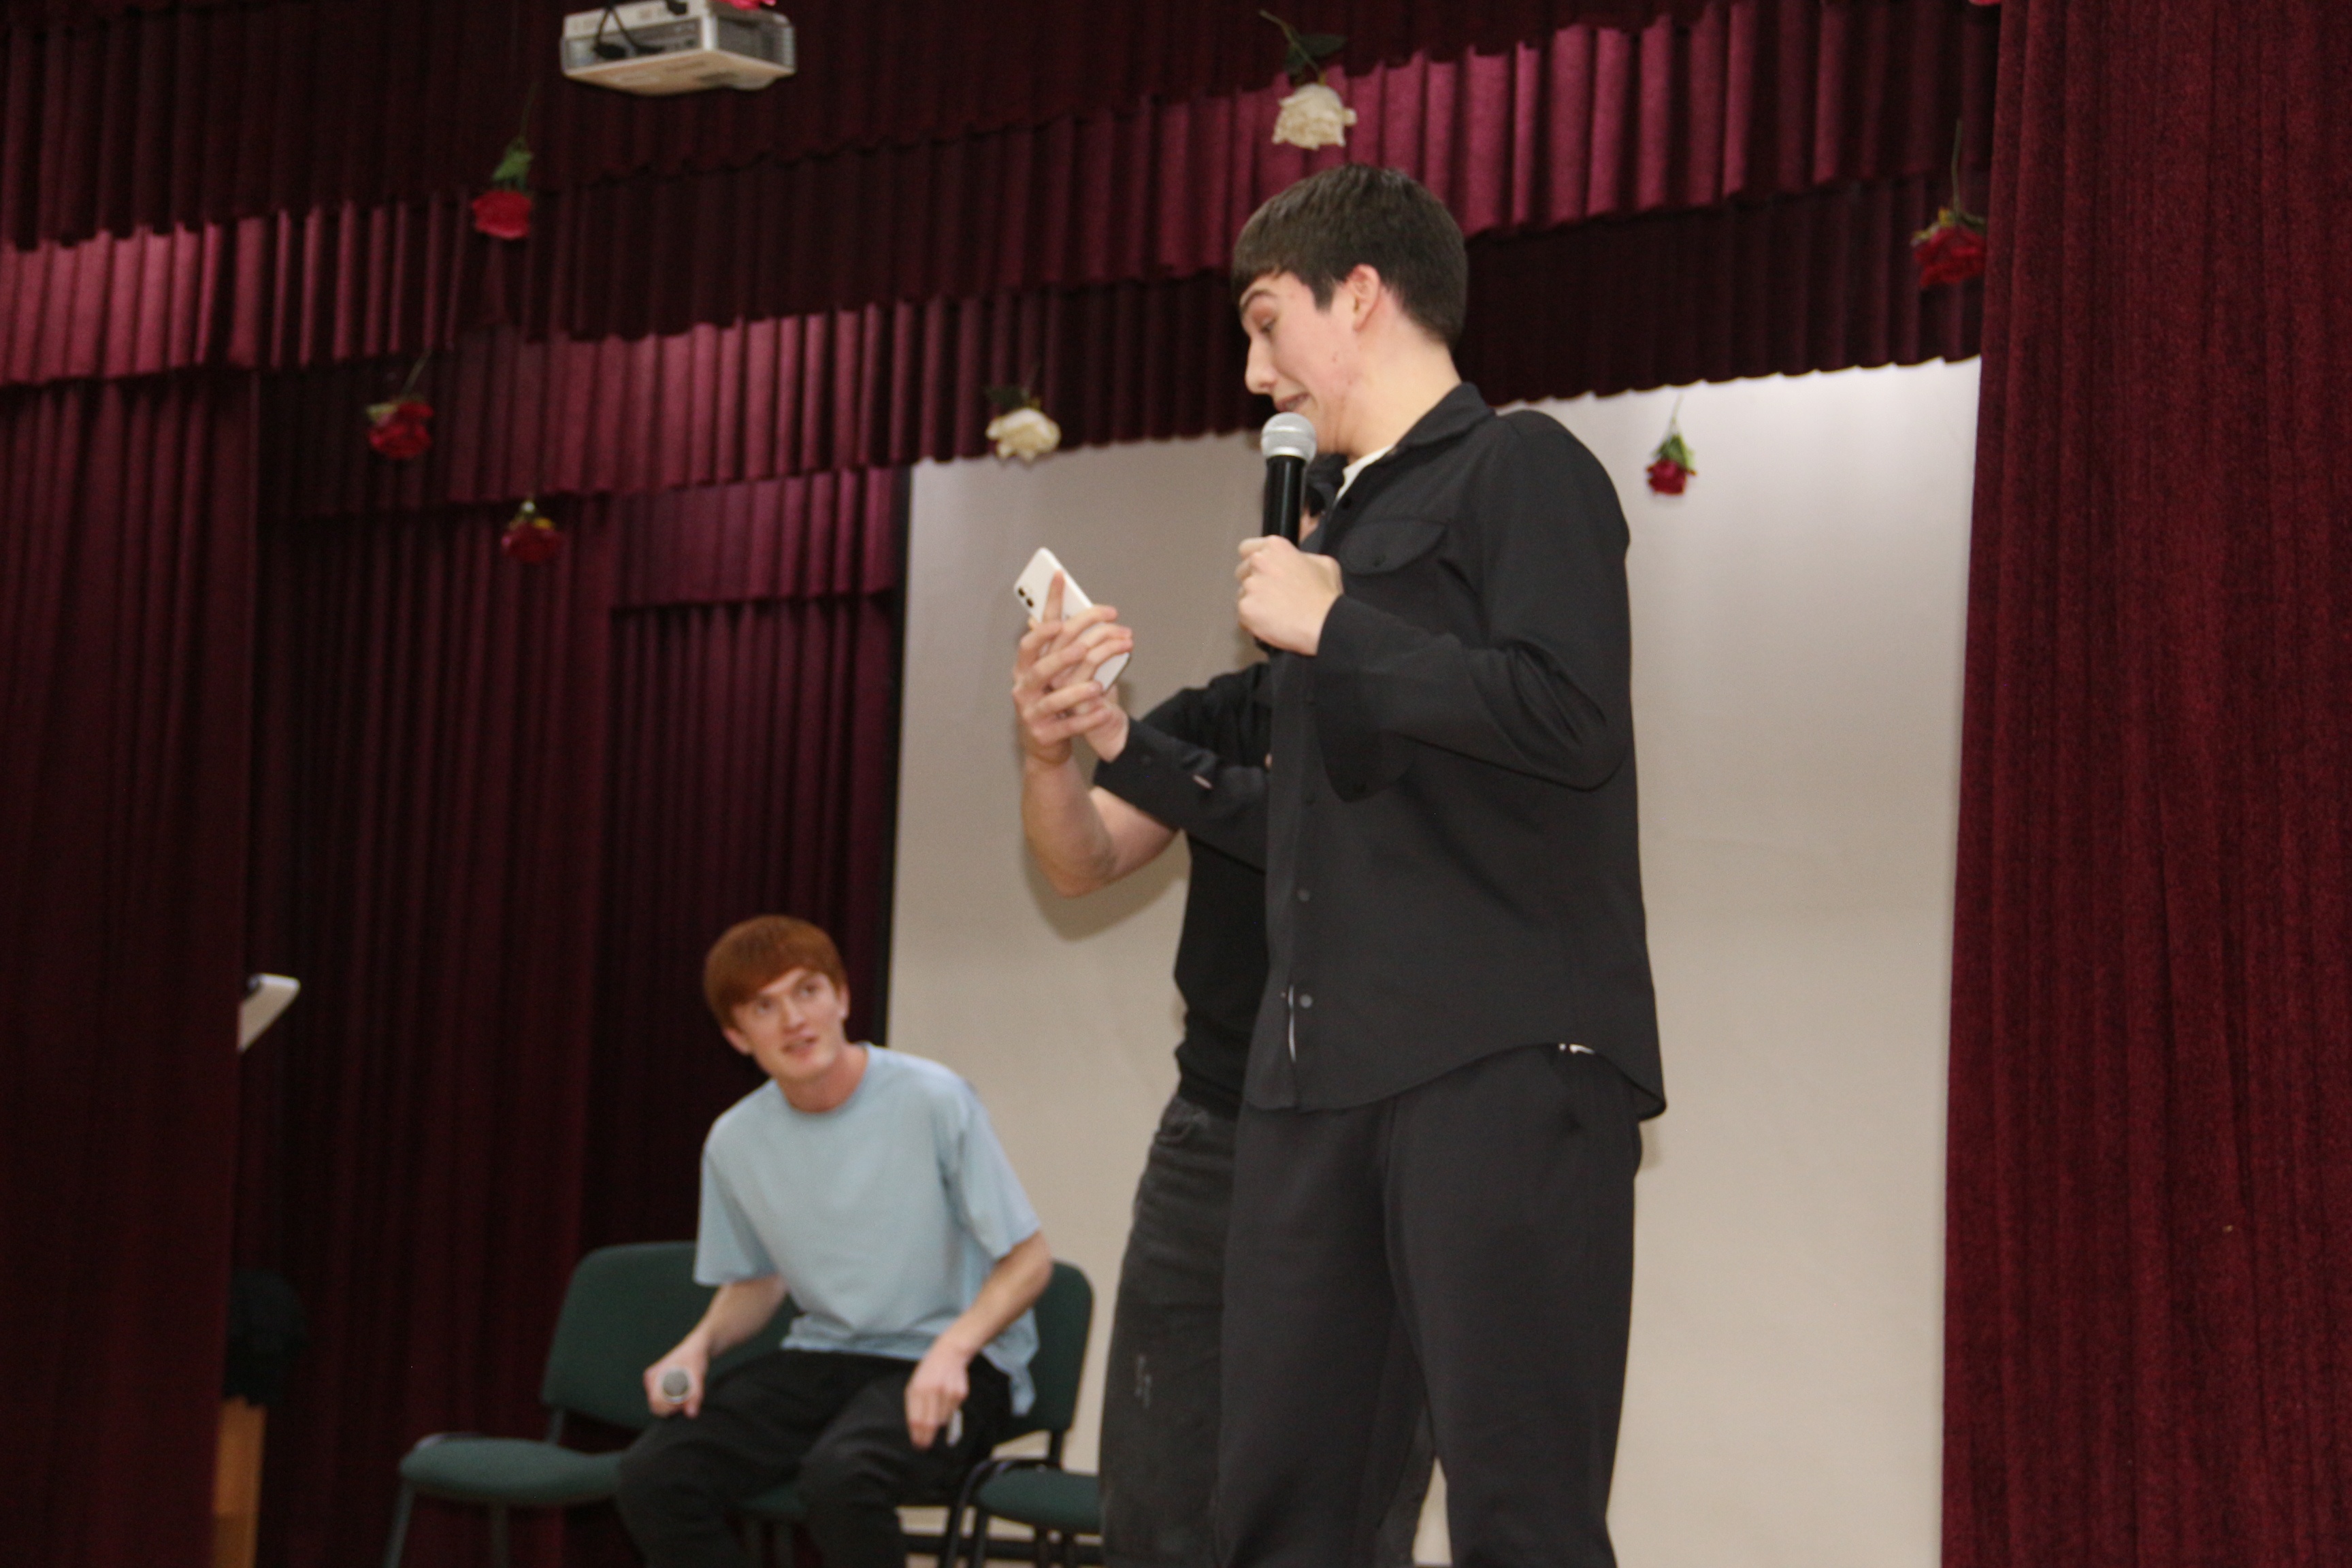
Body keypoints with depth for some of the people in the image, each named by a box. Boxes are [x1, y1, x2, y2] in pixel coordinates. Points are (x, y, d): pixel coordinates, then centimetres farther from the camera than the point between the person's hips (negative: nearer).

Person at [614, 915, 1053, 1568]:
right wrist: (699, 1345, -2)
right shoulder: (734, 1141, 4)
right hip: (824, 1357, 5)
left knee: (840, 1471, -36)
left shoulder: (933, 1100, -12)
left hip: (956, 1366, -5)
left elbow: (1028, 1259, -7)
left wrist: (954, 1348, -25)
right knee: (652, 1475, -17)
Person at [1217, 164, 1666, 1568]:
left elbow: (1565, 719, -17)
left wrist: (1329, 629, -9)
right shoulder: (1343, 524, 23)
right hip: (1326, 1068, 8)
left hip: (1501, 1064, -8)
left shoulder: (1521, 471, -1)